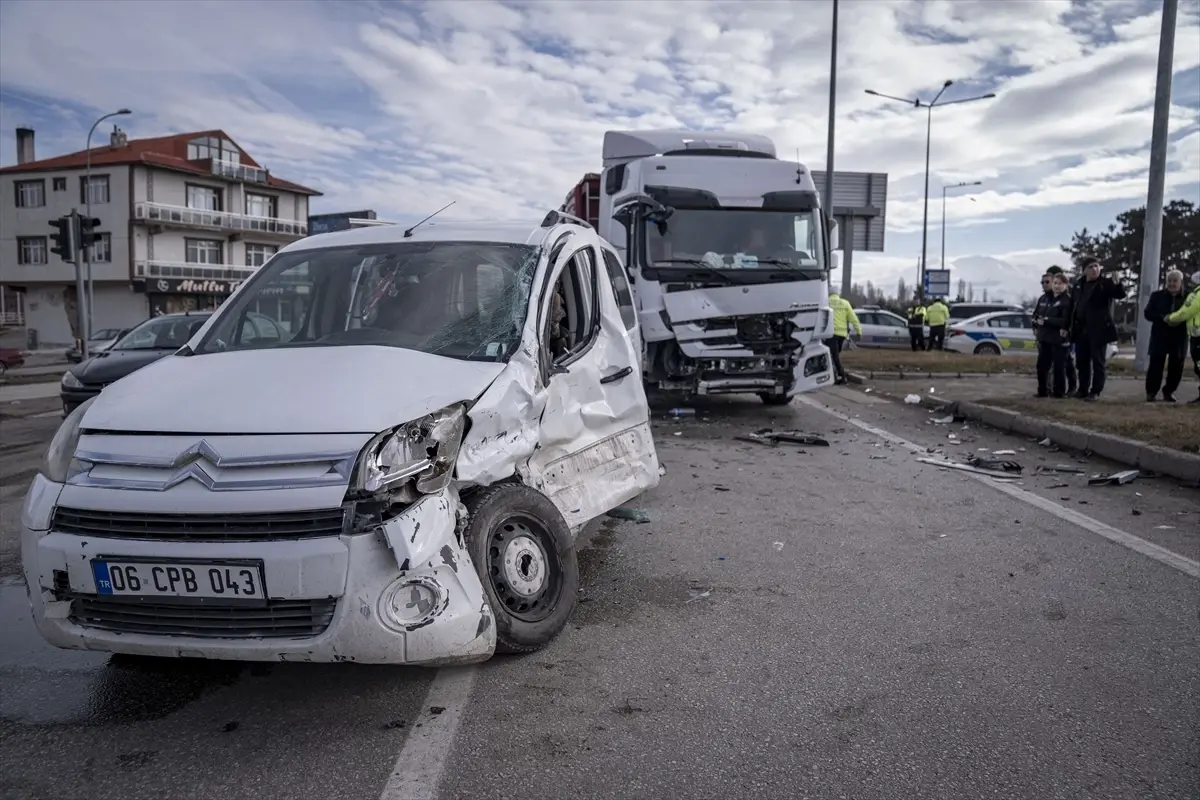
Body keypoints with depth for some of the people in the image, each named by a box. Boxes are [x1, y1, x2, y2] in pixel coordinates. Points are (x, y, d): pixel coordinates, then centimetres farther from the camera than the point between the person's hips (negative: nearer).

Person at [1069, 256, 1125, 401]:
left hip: (1098, 330, -5)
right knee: (1082, 362, 10)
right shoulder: (1078, 286, 12)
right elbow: (1072, 306, 14)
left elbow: (1121, 295, -15)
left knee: (1098, 362, -1)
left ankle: (1095, 392, 2)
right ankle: (1083, 390, 19)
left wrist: (1117, 284, -34)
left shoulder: (1105, 283, -2)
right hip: (1081, 330, 5)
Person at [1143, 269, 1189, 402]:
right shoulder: (1157, 295, 7)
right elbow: (1147, 313, 1)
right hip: (1160, 336, 0)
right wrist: (1163, 317, -16)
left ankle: (1169, 391, 18)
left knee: (1176, 366, 5)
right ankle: (1151, 392, 6)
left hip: (1179, 337, 1)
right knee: (1156, 364, -3)